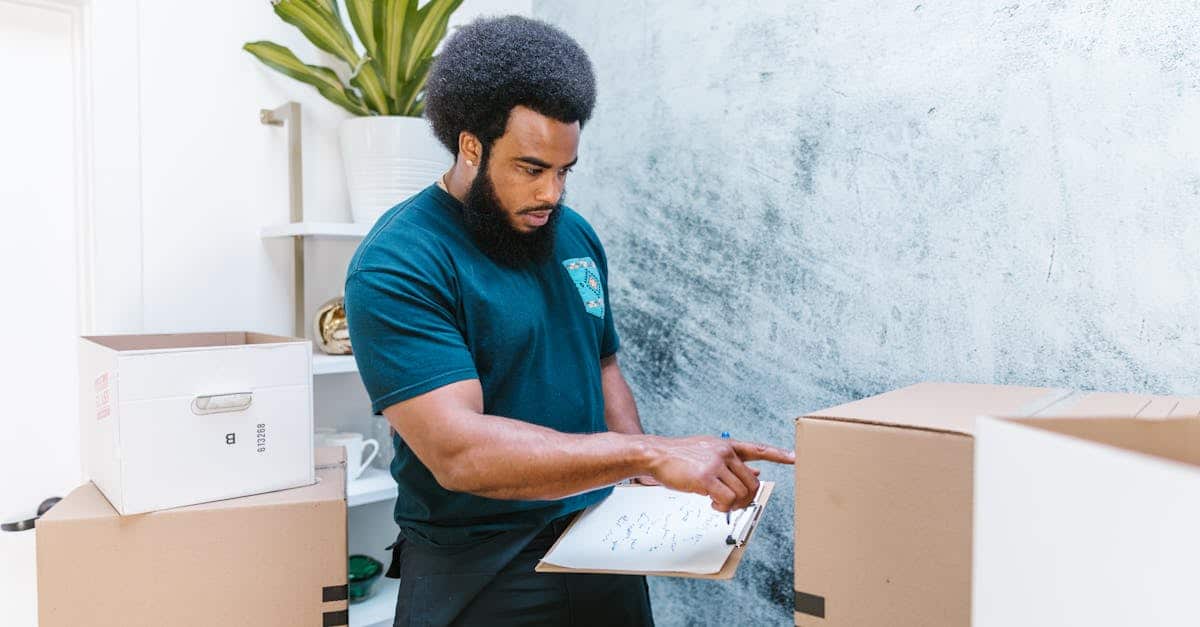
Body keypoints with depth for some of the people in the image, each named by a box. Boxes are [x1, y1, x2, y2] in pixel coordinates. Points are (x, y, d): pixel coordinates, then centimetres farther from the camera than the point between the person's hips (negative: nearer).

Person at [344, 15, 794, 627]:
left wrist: (651, 478, -2)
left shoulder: (575, 235, 4)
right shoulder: (397, 266, -19)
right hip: (480, 576, -6)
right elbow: (457, 450, -28)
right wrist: (649, 452, -32)